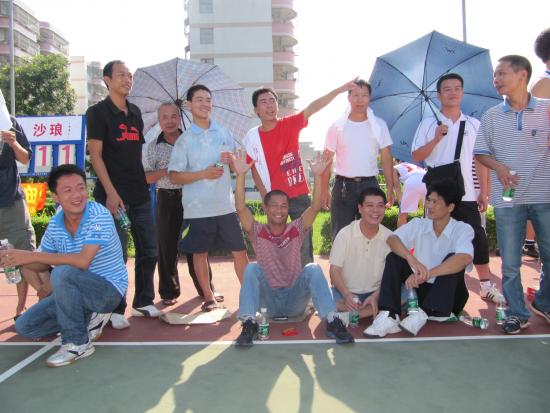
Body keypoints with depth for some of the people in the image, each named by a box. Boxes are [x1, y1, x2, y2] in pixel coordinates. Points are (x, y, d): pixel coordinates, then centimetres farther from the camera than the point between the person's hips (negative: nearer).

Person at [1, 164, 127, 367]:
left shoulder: (99, 215, -21)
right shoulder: (55, 224, -1)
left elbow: (83, 261, -32)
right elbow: (43, 264, 10)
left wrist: (32, 255, -25)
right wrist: (16, 259, -11)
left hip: (109, 290, -7)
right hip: (77, 290, 7)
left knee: (62, 273, -33)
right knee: (25, 326, 2)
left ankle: (78, 343, -15)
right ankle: (88, 319, 17)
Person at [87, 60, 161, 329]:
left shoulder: (135, 112, 15)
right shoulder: (98, 112, -3)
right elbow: (95, 155, -9)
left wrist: (147, 179, 14)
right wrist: (111, 192, -16)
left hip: (140, 194, 6)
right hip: (113, 194, -6)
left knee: (148, 251, 9)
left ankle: (143, 302, 24)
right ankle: (115, 309, 12)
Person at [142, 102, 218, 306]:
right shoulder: (152, 147, 4)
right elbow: (146, 178, 0)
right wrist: (166, 171, -16)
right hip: (167, 199, 0)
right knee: (167, 246, 4)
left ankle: (206, 288, 19)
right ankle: (169, 292, 18)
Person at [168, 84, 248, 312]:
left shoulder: (224, 133, 9)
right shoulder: (184, 140, 1)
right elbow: (174, 176, -3)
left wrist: (232, 160, -9)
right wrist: (203, 174, -16)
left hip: (225, 205, 2)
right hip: (197, 208, -2)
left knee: (239, 250, 2)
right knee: (200, 252, 7)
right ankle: (209, 297, 21)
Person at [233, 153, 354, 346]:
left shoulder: (296, 230, 3)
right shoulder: (258, 232, 1)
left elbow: (315, 207, -11)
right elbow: (241, 208, -14)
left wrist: (317, 176, -22)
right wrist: (240, 175, -22)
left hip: (295, 301, 0)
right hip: (268, 303, 0)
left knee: (313, 269, -25)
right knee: (252, 268, -25)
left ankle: (332, 321, -32)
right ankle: (249, 324, -31)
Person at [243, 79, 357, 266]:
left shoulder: (290, 124, -5)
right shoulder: (252, 137, -3)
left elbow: (313, 108, -18)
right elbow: (254, 170, 4)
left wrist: (339, 90, -29)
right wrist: (265, 198, -1)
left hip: (299, 196, -1)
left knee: (305, 244, 6)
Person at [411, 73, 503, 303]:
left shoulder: (474, 124, 11)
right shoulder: (428, 124, 4)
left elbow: (480, 160, 11)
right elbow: (417, 157, -1)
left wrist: (483, 192, 7)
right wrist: (436, 139, -16)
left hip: (466, 193, 2)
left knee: (478, 238, 1)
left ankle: (486, 285, 13)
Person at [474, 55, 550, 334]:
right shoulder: (491, 117, 5)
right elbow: (481, 153, 7)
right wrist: (498, 166, -11)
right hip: (507, 199, 0)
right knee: (510, 262, 5)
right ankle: (516, 313, 20)